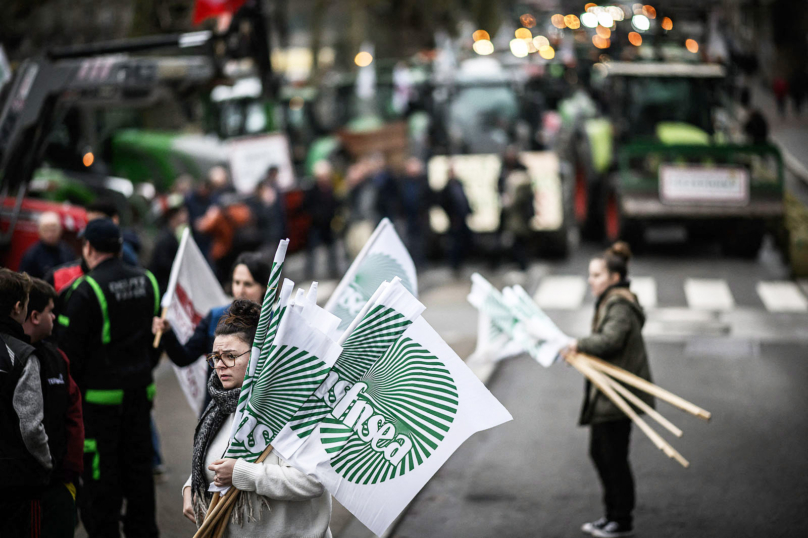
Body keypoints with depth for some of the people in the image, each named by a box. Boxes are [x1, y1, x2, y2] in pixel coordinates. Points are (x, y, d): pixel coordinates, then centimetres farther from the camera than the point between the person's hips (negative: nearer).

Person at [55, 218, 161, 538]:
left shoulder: (86, 290, -16)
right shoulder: (147, 282, 5)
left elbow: (68, 349, -14)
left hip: (99, 395, -6)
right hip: (140, 391, 6)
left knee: (100, 474, 1)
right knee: (138, 466, 15)